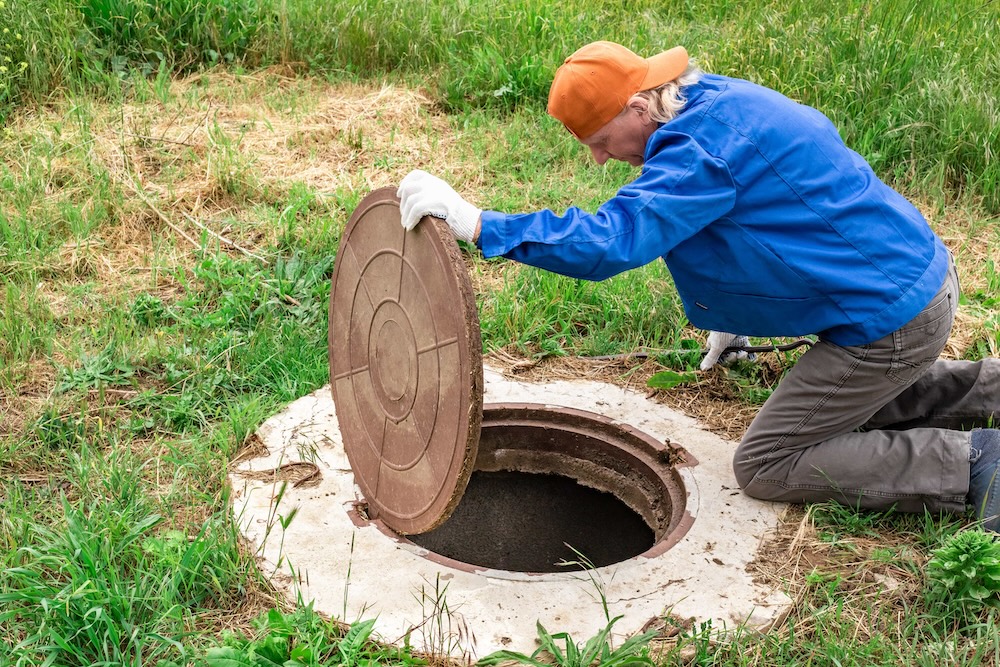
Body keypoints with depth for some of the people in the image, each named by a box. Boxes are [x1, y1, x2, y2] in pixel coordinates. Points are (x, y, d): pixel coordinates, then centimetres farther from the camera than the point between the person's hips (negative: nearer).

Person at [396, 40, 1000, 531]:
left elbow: (609, 241, -35)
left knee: (766, 467, 2)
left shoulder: (702, 151, -25)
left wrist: (475, 223, -35)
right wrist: (733, 319, 30)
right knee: (851, 402, 33)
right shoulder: (714, 101, 7)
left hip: (888, 319, -10)